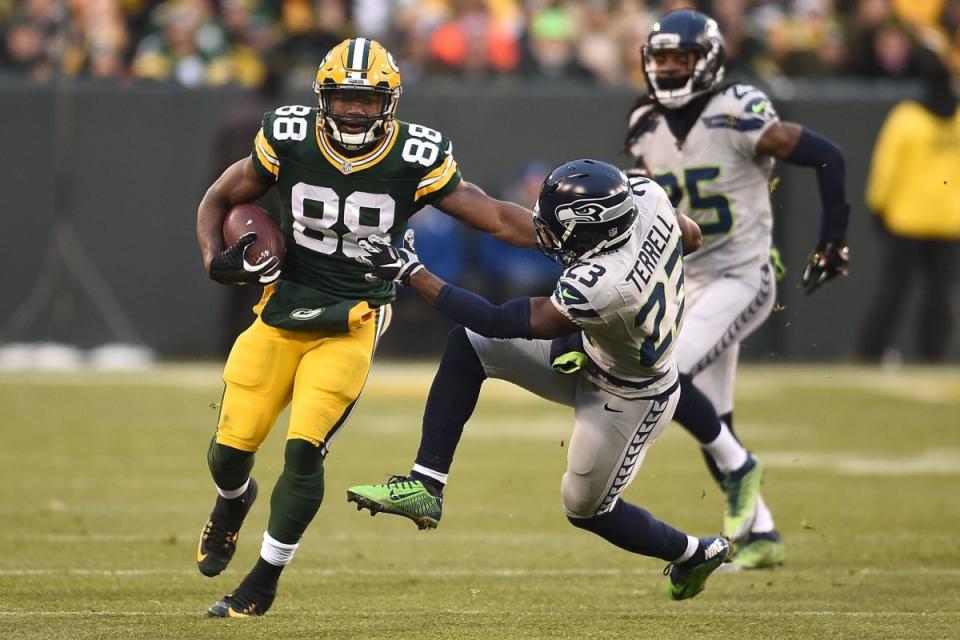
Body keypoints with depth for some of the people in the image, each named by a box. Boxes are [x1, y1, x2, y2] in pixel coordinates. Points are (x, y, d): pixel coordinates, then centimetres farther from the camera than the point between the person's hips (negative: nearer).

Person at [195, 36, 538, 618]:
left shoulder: (416, 160, -11)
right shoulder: (289, 140, -8)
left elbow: (498, 218, -7)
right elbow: (220, 200, 5)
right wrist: (216, 258, -13)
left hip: (352, 323, -2)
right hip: (282, 309, 2)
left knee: (304, 450, -13)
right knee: (233, 445, 0)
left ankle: (265, 581, 6)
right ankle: (234, 501, 39)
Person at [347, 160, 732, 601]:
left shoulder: (599, 289, -41)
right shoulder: (644, 196, -22)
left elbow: (499, 323, -30)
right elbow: (690, 236, 3)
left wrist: (412, 274, -26)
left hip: (626, 399, -9)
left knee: (587, 510, 14)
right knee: (466, 346, -5)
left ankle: (696, 552, 38)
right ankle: (425, 484, 1)